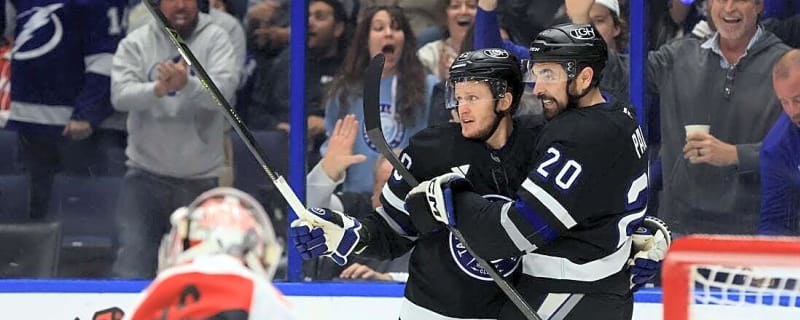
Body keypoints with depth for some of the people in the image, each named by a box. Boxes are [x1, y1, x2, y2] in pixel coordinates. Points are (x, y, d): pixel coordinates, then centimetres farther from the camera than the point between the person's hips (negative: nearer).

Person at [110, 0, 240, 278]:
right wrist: (158, 89, -34)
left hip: (201, 178, 1)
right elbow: (121, 95, -14)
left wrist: (187, 84, -39)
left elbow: (223, 91, -18)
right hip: (146, 174, 0)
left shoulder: (215, 39, -3)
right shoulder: (136, 43, -1)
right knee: (131, 268, -9)